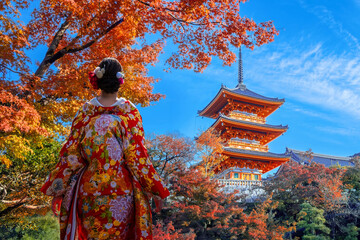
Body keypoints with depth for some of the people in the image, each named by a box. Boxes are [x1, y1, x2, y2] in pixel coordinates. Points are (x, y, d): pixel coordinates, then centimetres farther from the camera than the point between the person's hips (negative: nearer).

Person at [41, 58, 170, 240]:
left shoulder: (85, 111, -6)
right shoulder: (130, 111, -10)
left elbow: (71, 153, -4)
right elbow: (137, 155, -10)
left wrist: (55, 187, 7)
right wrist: (156, 189, -2)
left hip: (89, 185, 2)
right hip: (122, 188, -1)